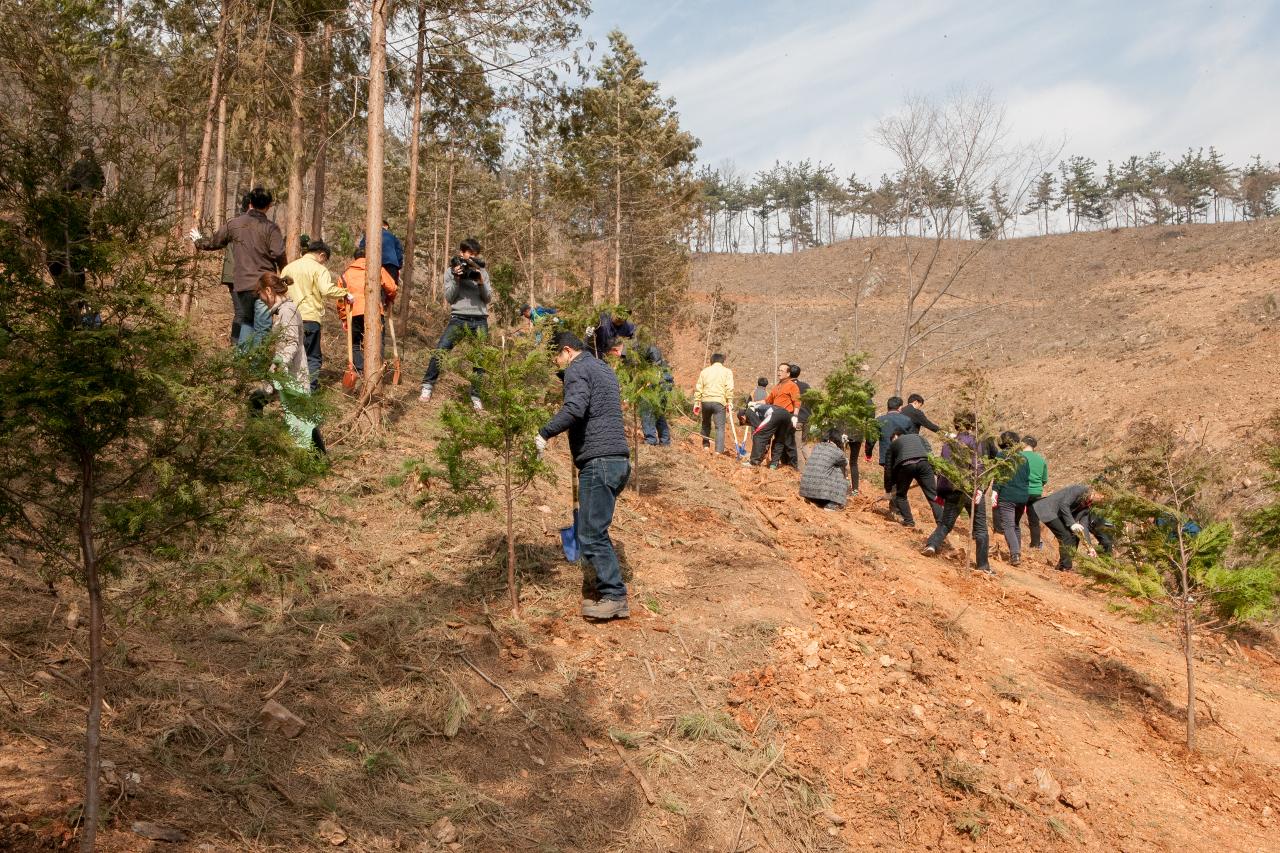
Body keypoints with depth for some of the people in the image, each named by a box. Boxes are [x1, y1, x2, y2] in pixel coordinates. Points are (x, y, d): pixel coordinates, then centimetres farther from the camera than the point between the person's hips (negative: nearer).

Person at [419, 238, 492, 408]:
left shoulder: (482, 271, 14)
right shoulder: (451, 271, 9)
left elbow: (488, 298, 9)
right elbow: (449, 298, 2)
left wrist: (481, 282, -7)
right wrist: (456, 279, -11)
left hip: (480, 320, 2)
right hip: (458, 318, -2)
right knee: (440, 350, -19)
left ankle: (476, 396, 8)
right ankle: (427, 386, -10)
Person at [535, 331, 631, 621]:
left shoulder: (577, 369, -5)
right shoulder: (603, 368, 25)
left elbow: (574, 408, -23)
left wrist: (544, 433, -19)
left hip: (598, 461, -10)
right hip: (619, 460, 10)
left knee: (591, 535, -7)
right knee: (595, 530, 18)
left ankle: (615, 597, -5)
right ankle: (605, 585, 23)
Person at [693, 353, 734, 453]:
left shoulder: (705, 371, 16)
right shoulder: (727, 371, 8)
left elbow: (698, 388, 12)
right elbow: (729, 388, -4)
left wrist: (696, 403, 13)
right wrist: (729, 403, -3)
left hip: (705, 401, 3)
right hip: (719, 401, -3)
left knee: (706, 424, 23)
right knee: (720, 427, -4)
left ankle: (705, 446, 25)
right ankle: (718, 451, -13)